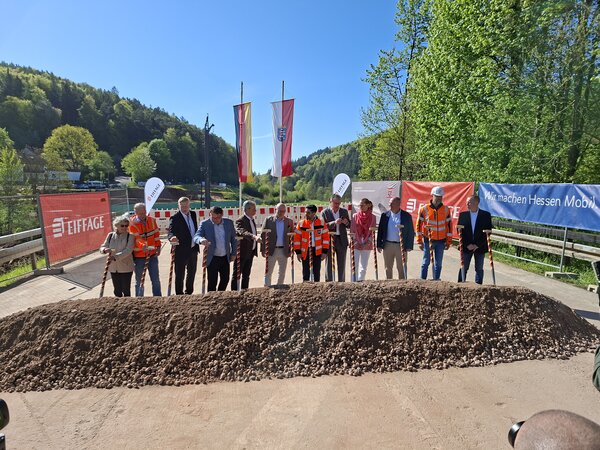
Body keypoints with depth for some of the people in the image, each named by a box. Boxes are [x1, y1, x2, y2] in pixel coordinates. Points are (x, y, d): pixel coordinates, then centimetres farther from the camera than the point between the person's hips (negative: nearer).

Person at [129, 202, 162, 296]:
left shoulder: (152, 220, 2)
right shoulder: (132, 224, -12)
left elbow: (156, 234, 10)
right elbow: (136, 238, -26)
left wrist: (158, 247, 5)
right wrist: (143, 246, -44)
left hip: (152, 254, 3)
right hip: (139, 256, -3)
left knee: (155, 279, 7)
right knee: (139, 280, 9)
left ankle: (158, 298, 16)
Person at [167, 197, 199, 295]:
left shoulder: (193, 214, 7)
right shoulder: (174, 218, -12)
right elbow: (170, 232, -22)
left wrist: (197, 244, 12)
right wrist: (172, 237, -44)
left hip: (193, 249, 7)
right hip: (181, 251, -7)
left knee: (192, 272, 19)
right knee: (179, 274, 3)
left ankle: (189, 292, 35)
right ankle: (179, 294, 14)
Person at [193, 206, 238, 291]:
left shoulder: (229, 223, 0)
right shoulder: (204, 224, -9)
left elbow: (233, 239, 9)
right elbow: (196, 237, -21)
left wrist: (233, 253, 6)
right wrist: (201, 240, -44)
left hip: (225, 258, 4)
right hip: (212, 258, -3)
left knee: (225, 279, 14)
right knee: (212, 282, 0)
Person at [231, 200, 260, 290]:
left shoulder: (252, 220, 12)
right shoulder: (240, 221, -17)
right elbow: (243, 232, -37)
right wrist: (254, 236, -52)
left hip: (250, 252, 9)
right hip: (242, 252, -9)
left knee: (246, 275, 16)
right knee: (237, 274, 2)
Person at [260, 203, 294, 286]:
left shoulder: (289, 221, 5)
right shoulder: (268, 220, 0)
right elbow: (263, 235, -1)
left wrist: (291, 250, -1)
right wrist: (263, 249, -6)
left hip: (284, 251, 2)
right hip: (271, 250, -2)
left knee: (282, 273, 11)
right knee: (268, 272, 1)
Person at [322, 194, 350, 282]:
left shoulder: (344, 211, 12)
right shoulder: (325, 212, -1)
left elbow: (349, 225, 15)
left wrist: (346, 223, -8)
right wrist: (334, 223, -23)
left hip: (342, 240, 4)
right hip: (329, 240, -3)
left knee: (342, 263, 8)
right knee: (329, 262, 2)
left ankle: (341, 281, 16)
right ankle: (329, 281, 7)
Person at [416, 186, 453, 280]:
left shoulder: (446, 209, 4)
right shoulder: (424, 209, -3)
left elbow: (449, 226, 8)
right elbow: (419, 225, 0)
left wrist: (448, 242, 6)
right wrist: (419, 241, -3)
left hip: (441, 241, 2)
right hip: (428, 240, -2)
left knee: (438, 263, 7)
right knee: (426, 262, 1)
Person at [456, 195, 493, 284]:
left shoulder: (486, 215, -1)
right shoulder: (462, 215, 2)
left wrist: (477, 245, -11)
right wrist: (467, 244, -9)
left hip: (480, 247, -1)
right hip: (466, 247, 1)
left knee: (479, 269, 8)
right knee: (463, 268, 3)